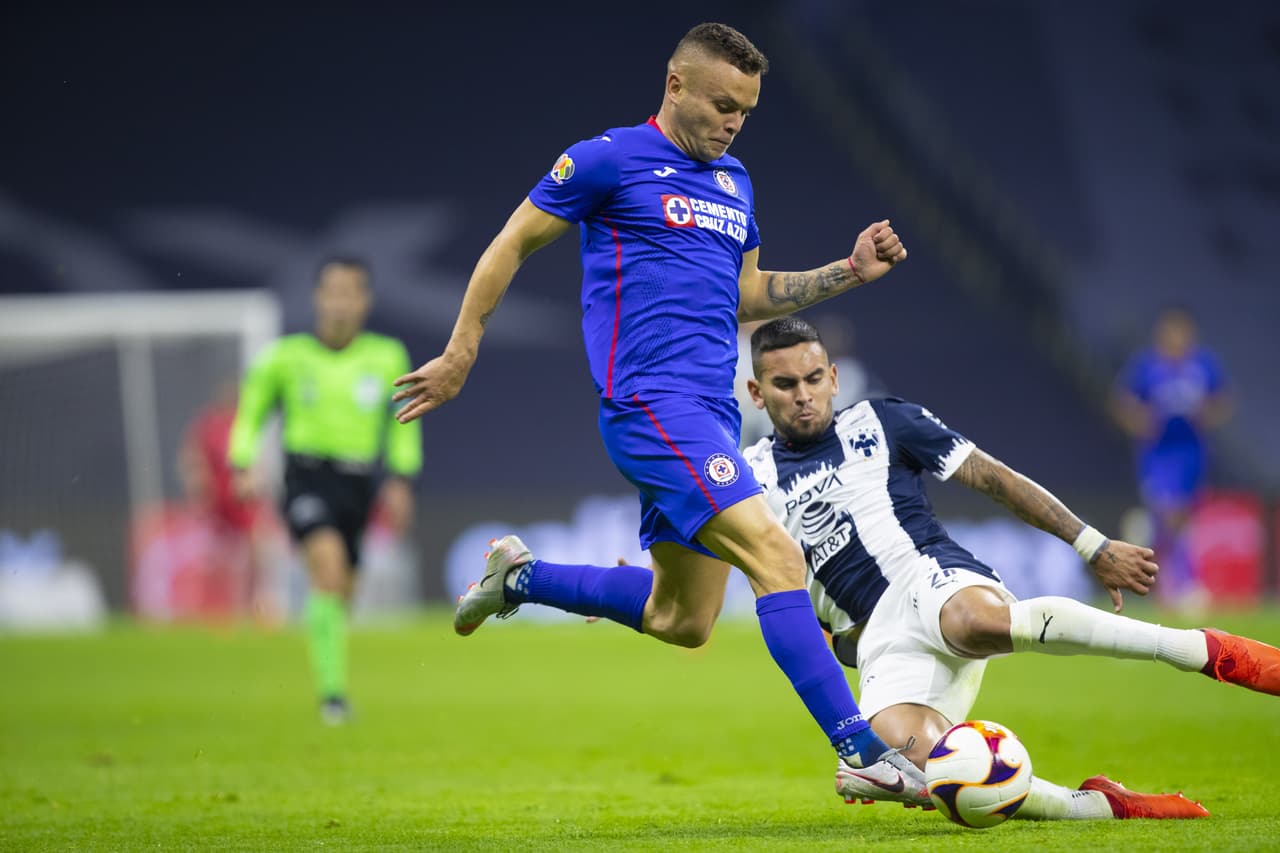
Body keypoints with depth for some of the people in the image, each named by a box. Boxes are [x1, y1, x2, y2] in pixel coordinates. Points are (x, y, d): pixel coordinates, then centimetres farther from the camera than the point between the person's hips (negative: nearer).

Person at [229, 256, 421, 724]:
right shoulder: (287, 356, -2)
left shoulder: (388, 357, 3)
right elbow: (252, 409, 12)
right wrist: (243, 466, 1)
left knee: (340, 594, 9)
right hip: (307, 476, -3)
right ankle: (332, 688, -27)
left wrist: (401, 480, 12)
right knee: (328, 564, -27)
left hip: (358, 481, 3)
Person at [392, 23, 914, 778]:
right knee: (776, 555, -21)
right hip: (652, 401, -9)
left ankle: (522, 578, 35)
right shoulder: (609, 161, -4)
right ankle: (861, 749, -23)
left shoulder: (734, 182, 18)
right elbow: (513, 243, 4)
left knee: (681, 621, 15)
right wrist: (461, 353, 4)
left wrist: (848, 272, 13)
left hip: (711, 414, 9)